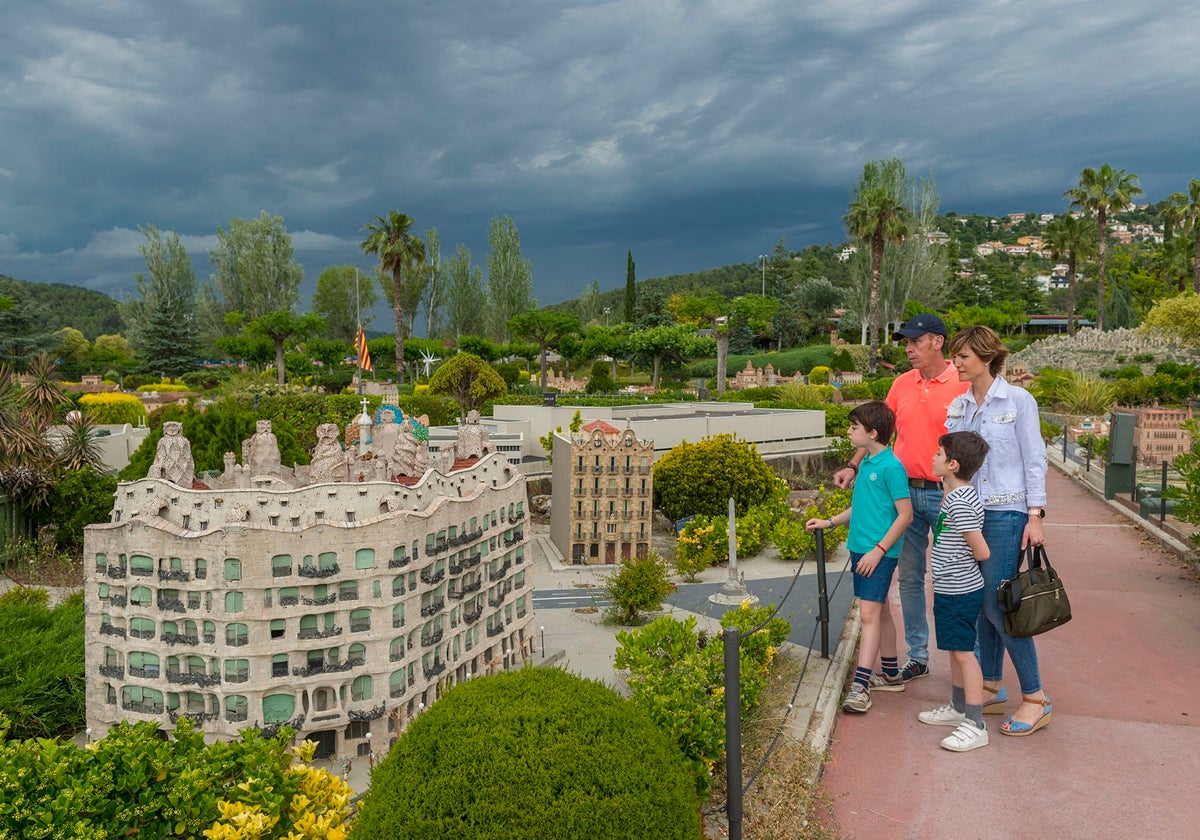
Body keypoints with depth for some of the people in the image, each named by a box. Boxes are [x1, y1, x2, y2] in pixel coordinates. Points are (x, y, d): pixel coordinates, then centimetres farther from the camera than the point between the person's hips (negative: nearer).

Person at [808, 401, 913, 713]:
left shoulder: (892, 467, -15)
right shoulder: (865, 463, 11)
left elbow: (905, 515, -16)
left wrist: (878, 550, -18)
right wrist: (830, 522, 19)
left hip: (880, 552, -9)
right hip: (860, 548, 9)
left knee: (869, 613, -10)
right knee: (880, 611, 17)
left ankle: (860, 686, -9)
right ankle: (891, 674, 30)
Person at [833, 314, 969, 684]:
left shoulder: (962, 384, -8)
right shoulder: (902, 384, 8)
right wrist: (854, 466, 3)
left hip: (945, 494, -5)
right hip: (906, 491, 6)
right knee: (909, 577, 11)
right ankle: (917, 656, 23)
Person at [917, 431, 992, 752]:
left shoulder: (960, 503, -24)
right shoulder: (951, 493, 7)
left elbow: (981, 552, -19)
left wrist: (962, 560, -1)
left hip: (961, 591, -10)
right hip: (950, 589, 10)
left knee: (963, 652, -4)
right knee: (955, 650, 19)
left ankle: (976, 725, 4)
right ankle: (958, 708, 33)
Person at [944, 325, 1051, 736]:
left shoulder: (1018, 401, -6)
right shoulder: (957, 407, 10)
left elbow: (1034, 460, -7)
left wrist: (1035, 516, -11)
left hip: (1005, 514, -6)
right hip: (967, 513, 6)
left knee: (997, 604, -9)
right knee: (980, 604, 10)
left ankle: (1035, 698, 4)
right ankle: (992, 690, 22)